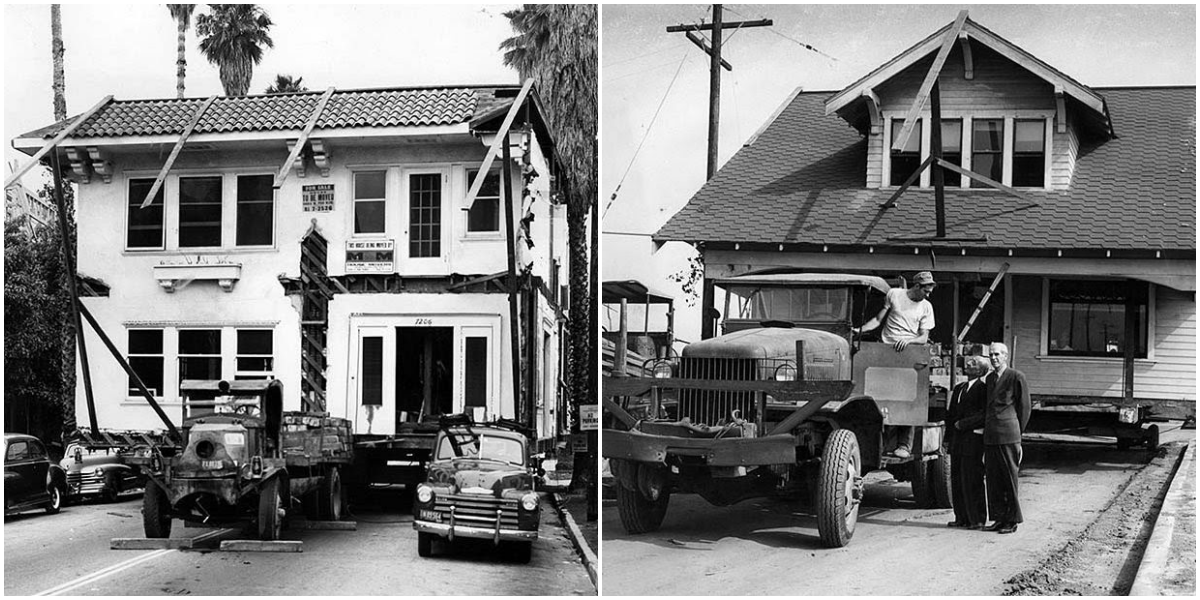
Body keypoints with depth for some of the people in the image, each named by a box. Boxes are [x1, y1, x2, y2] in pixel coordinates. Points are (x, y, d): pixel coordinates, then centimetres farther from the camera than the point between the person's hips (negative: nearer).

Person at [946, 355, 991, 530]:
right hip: (957, 441, 8)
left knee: (972, 481, -5)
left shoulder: (983, 389, -6)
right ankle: (961, 518, 15)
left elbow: (983, 415, -15)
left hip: (973, 440, -8)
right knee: (956, 481, 8)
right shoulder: (958, 388, 18)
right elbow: (950, 413, 20)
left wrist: (963, 424, -14)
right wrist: (948, 437, 13)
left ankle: (977, 520, 1)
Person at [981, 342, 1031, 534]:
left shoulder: (1017, 377, -3)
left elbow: (1025, 407, 2)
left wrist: (1017, 432, 5)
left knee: (1010, 478, -2)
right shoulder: (990, 378, 18)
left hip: (1008, 436, -6)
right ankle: (1000, 518, 13)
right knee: (993, 479, 6)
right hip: (990, 437, 6)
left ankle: (1012, 520, 4)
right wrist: (985, 431, 16)